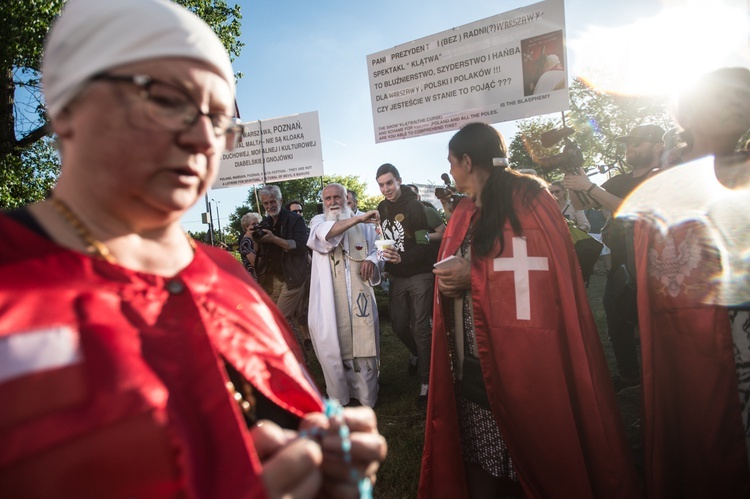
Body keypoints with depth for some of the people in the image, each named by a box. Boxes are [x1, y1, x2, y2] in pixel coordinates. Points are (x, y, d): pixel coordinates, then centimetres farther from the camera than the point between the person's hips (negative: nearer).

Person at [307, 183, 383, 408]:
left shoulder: (363, 224, 10)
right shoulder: (318, 221, 5)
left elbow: (376, 250, 14)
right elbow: (326, 233, -19)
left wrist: (371, 260, -11)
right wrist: (358, 218, -31)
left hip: (359, 295, 1)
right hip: (331, 298, -1)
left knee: (363, 345, 4)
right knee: (334, 346, 4)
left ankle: (367, 397, 21)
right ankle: (340, 397, 23)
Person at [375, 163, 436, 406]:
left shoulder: (415, 206, -15)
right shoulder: (382, 209, 6)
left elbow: (426, 246, -20)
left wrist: (402, 258, -35)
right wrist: (386, 262, 7)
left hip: (419, 275, -6)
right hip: (396, 277, 6)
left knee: (420, 328, -4)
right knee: (399, 325, 11)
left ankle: (426, 383, 8)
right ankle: (417, 354, 43)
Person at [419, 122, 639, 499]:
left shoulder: (526, 198, -6)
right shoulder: (463, 214, 15)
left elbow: (545, 272, -15)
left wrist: (474, 277, -18)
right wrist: (449, 282, -5)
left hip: (521, 353, -6)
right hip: (471, 355, 6)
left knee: (536, 443, 6)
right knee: (477, 445, 11)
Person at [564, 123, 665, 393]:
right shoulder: (619, 181, 13)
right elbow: (579, 205, 12)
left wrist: (590, 187, -24)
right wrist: (573, 181, -7)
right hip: (619, 267, 6)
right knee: (618, 327, 13)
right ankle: (628, 375, 32)